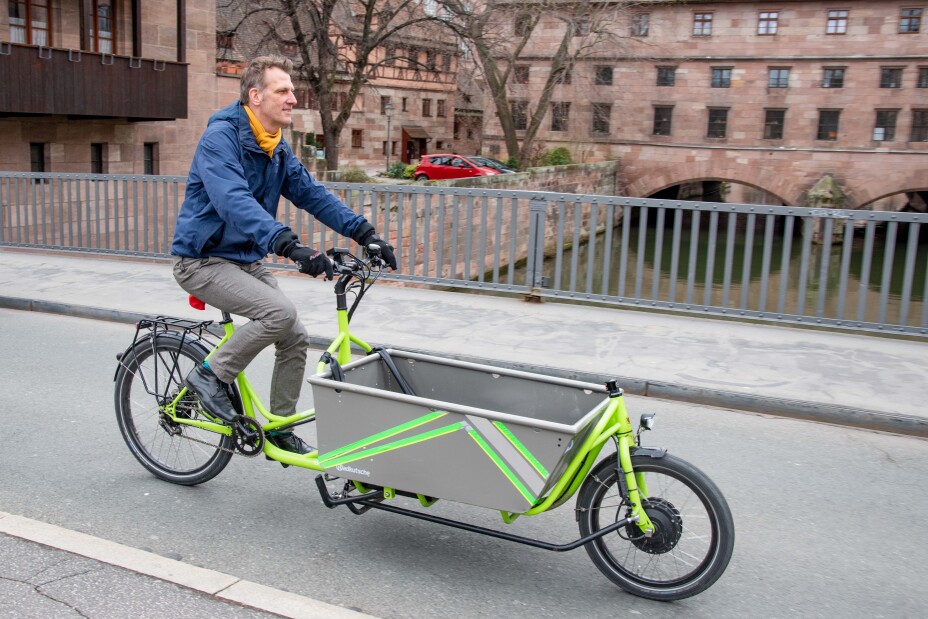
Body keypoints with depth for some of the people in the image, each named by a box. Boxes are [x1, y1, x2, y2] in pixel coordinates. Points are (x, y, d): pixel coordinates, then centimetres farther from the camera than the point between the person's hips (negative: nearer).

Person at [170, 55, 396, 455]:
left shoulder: (277, 148, 7)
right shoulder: (221, 137, -20)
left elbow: (312, 194, 4)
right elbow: (234, 202, -36)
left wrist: (365, 233, -7)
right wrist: (290, 246, -48)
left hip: (245, 260, 8)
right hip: (203, 260, -8)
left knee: (295, 339, 2)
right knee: (280, 312, -27)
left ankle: (280, 427, 18)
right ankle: (211, 375, -6)